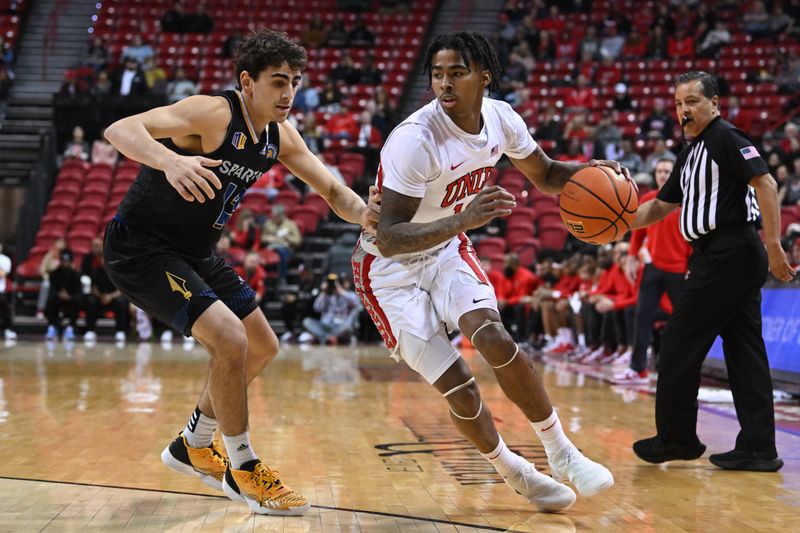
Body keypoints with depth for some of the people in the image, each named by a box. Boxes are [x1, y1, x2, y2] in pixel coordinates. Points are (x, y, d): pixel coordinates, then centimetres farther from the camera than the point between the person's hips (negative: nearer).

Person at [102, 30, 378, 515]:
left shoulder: (280, 136, 0)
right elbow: (120, 129, -36)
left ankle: (193, 447, 32)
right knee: (230, 340, -22)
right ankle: (243, 470, -5)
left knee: (262, 347, 15)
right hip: (140, 247, -9)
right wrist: (170, 160, -57)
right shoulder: (212, 113, -24)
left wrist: (364, 213, -18)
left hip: (195, 254, 9)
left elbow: (331, 190, 6)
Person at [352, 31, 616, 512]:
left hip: (447, 250, 4)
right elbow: (389, 238, -34)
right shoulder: (414, 139, -31)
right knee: (457, 385, -8)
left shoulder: (501, 118, -10)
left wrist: (590, 172, -15)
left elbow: (546, 175, 7)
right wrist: (463, 220, -48)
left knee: (493, 337, -20)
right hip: (389, 268, -4)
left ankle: (562, 453, -5)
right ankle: (516, 474, 15)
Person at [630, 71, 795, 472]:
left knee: (680, 343, -2)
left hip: (727, 254, -10)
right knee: (744, 350, 7)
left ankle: (676, 437, 9)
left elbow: (765, 184, -17)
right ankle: (759, 448, 8)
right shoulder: (691, 153, 21)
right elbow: (660, 206, 25)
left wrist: (773, 245, -23)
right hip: (731, 257, 10)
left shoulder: (726, 138, -7)